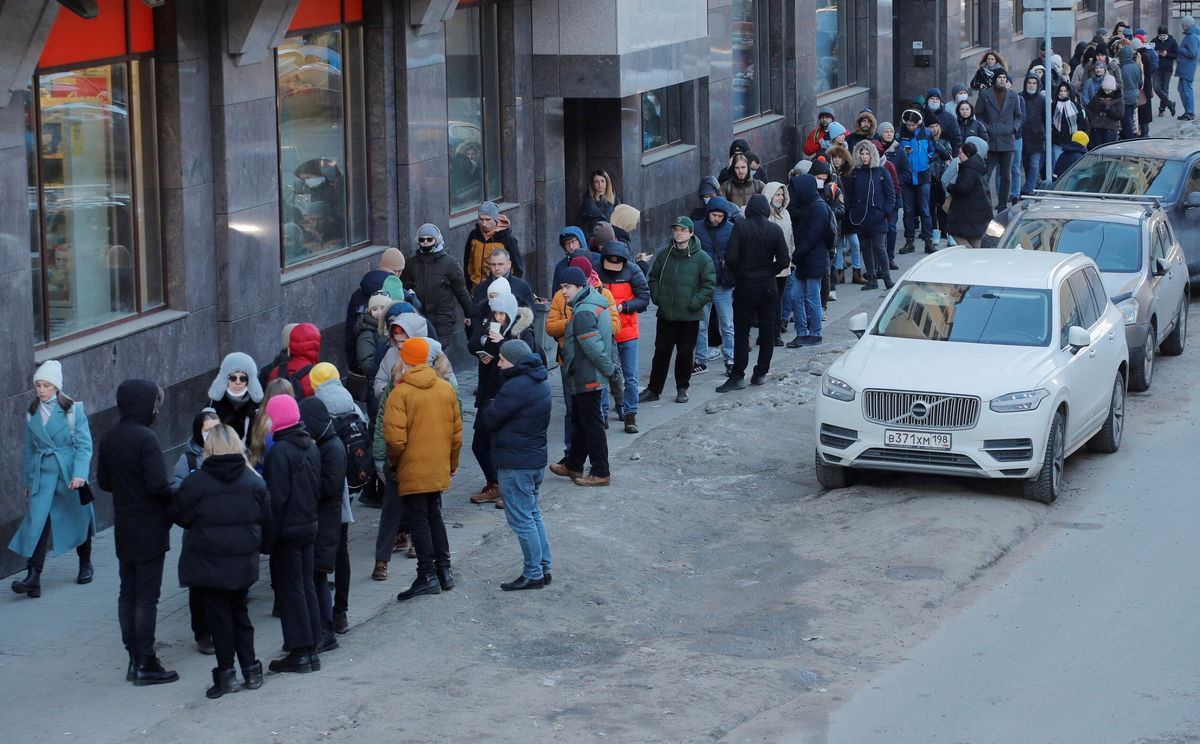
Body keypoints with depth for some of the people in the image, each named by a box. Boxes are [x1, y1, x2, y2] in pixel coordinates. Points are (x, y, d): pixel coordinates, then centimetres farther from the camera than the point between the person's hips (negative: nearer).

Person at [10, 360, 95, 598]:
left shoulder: (72, 410, -6)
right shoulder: (32, 413, 6)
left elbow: (84, 445, -9)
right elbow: (28, 448, 15)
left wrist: (80, 474, -21)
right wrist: (27, 481, 17)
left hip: (70, 473, -2)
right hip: (42, 475, 2)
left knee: (79, 519, 13)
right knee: (37, 521, -13)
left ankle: (85, 565, 36)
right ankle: (33, 577, -19)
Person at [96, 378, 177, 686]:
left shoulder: (109, 438, 3)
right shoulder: (145, 438, -20)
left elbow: (103, 481, 11)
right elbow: (158, 484, -25)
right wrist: (176, 498, -7)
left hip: (123, 530, 7)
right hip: (149, 530, -7)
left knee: (128, 594, 13)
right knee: (147, 596, -2)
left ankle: (134, 660, 18)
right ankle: (145, 664, 2)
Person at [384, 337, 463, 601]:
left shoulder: (400, 393, -14)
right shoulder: (446, 388, 4)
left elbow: (395, 437, -19)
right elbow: (457, 429, 10)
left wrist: (394, 461, 1)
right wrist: (452, 463, 21)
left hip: (412, 470, -6)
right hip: (439, 469, 6)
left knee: (419, 520, 0)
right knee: (434, 516, 18)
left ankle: (428, 575, -2)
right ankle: (444, 570, 19)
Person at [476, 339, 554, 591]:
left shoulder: (516, 387, -22)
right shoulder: (540, 382, 10)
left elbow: (489, 419, -16)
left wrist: (480, 427, 5)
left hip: (516, 464, -10)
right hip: (537, 458, 10)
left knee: (521, 519, -2)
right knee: (533, 515, 19)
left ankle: (533, 574, 2)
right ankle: (544, 568, 23)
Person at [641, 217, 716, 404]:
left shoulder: (702, 258, -5)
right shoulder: (663, 255, 5)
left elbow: (709, 285, -4)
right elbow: (653, 278, 15)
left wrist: (694, 303, -12)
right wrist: (657, 297, 1)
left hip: (690, 317, -3)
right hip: (665, 314, 3)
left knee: (685, 353, 6)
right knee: (661, 352, 7)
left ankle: (682, 388, 21)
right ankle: (653, 389, 14)